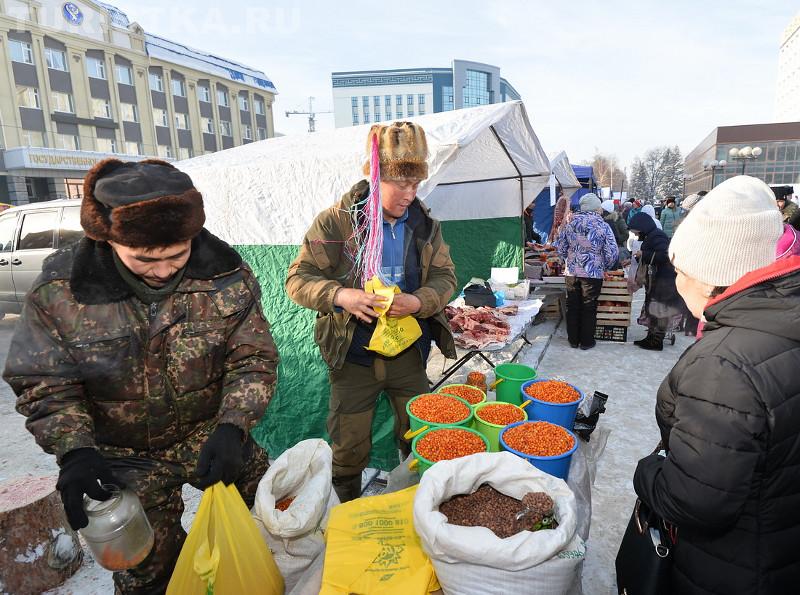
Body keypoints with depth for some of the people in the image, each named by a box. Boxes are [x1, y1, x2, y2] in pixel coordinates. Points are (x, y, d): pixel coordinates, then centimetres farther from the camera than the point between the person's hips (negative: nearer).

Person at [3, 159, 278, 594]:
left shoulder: (226, 275, -18)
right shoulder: (59, 289, -17)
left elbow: (253, 358, -12)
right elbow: (46, 384, -7)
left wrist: (233, 427, -25)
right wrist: (74, 450, -22)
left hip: (212, 438, 1)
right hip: (125, 458, 0)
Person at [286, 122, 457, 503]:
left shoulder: (424, 225, 1)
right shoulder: (335, 222, -11)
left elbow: (444, 277, 3)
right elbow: (298, 279, -9)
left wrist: (419, 301, -19)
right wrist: (339, 295, -28)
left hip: (409, 355, 4)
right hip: (354, 357, -3)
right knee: (348, 449, 11)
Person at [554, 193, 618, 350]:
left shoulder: (570, 223, 0)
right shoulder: (603, 226, -9)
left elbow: (560, 246, 5)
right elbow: (612, 253, -9)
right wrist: (605, 267, 8)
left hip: (571, 272, 3)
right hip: (593, 273, -3)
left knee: (572, 306, 13)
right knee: (589, 308, 9)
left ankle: (573, 340, 22)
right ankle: (586, 341, 19)